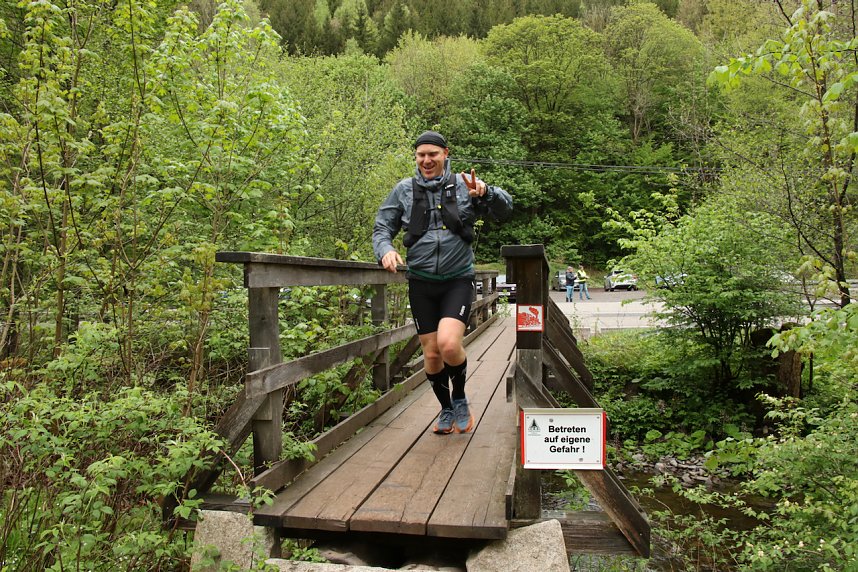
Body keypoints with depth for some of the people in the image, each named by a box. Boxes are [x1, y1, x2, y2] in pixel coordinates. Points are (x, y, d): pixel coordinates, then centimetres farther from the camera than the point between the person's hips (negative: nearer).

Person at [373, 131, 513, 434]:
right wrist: (385, 250, -14)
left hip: (458, 281, -2)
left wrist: (485, 193, -26)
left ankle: (460, 398, 9)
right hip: (421, 283, 2)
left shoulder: (463, 184, 0)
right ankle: (446, 408, 32)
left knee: (449, 344, -22)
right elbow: (382, 228, 9)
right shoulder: (404, 190, 4)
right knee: (431, 354, 6)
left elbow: (505, 208, -4)